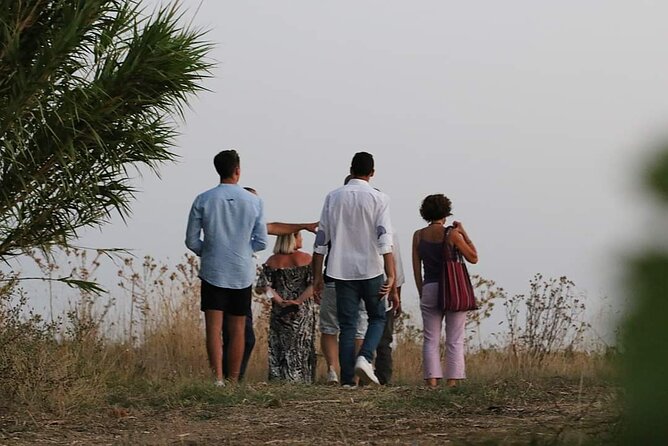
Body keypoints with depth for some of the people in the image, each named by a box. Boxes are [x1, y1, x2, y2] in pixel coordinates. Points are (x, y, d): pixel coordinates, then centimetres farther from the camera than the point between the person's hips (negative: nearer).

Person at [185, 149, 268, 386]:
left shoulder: (203, 200, -4)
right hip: (242, 273, 1)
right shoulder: (254, 201, -2)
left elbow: (192, 241, -1)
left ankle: (218, 378, -16)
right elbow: (261, 242, 1)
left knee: (214, 327, -4)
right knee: (237, 329, 9)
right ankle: (233, 380, 12)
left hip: (212, 272, -1)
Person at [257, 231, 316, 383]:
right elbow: (314, 284, -13)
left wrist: (280, 301, -6)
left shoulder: (273, 261, 0)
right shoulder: (306, 259, -4)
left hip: (280, 312, 1)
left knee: (280, 350, 6)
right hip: (304, 312, -1)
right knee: (302, 349, 7)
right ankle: (301, 381, 5)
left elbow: (263, 286, -7)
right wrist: (298, 301, -13)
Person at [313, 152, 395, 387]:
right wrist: (391, 275, -15)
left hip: (342, 271, 2)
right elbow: (384, 238, -12)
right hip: (371, 270, -2)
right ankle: (364, 357, -9)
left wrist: (317, 276, 10)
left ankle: (347, 379, -1)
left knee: (347, 325, 6)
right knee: (377, 318, 15)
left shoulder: (333, 197, 6)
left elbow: (321, 239, 5)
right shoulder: (379, 199, -3)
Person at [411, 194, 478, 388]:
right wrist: (464, 233, 6)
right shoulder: (452, 234, -7)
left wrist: (421, 293, 14)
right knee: (454, 340, 2)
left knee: (430, 339, 5)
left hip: (429, 289, 3)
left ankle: (432, 380, -4)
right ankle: (452, 380, -3)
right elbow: (473, 257, 2)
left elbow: (416, 268, 6)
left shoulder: (418, 236, 4)